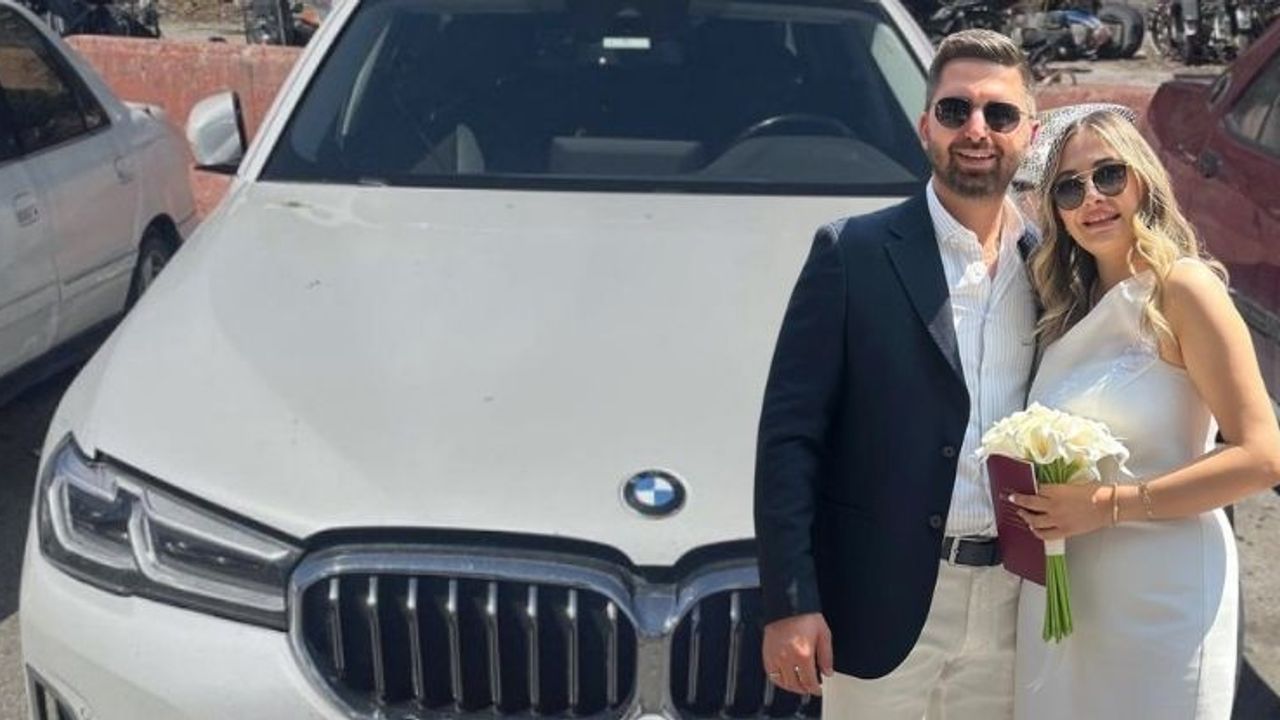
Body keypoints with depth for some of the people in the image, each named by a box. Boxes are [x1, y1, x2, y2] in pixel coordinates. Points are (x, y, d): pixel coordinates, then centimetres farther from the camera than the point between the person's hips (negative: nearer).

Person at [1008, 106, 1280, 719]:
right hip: (1060, 587, 6)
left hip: (1159, 592, -6)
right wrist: (1038, 509, 0)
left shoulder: (1182, 287, -11)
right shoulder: (1070, 309, 9)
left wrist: (1109, 504, -19)